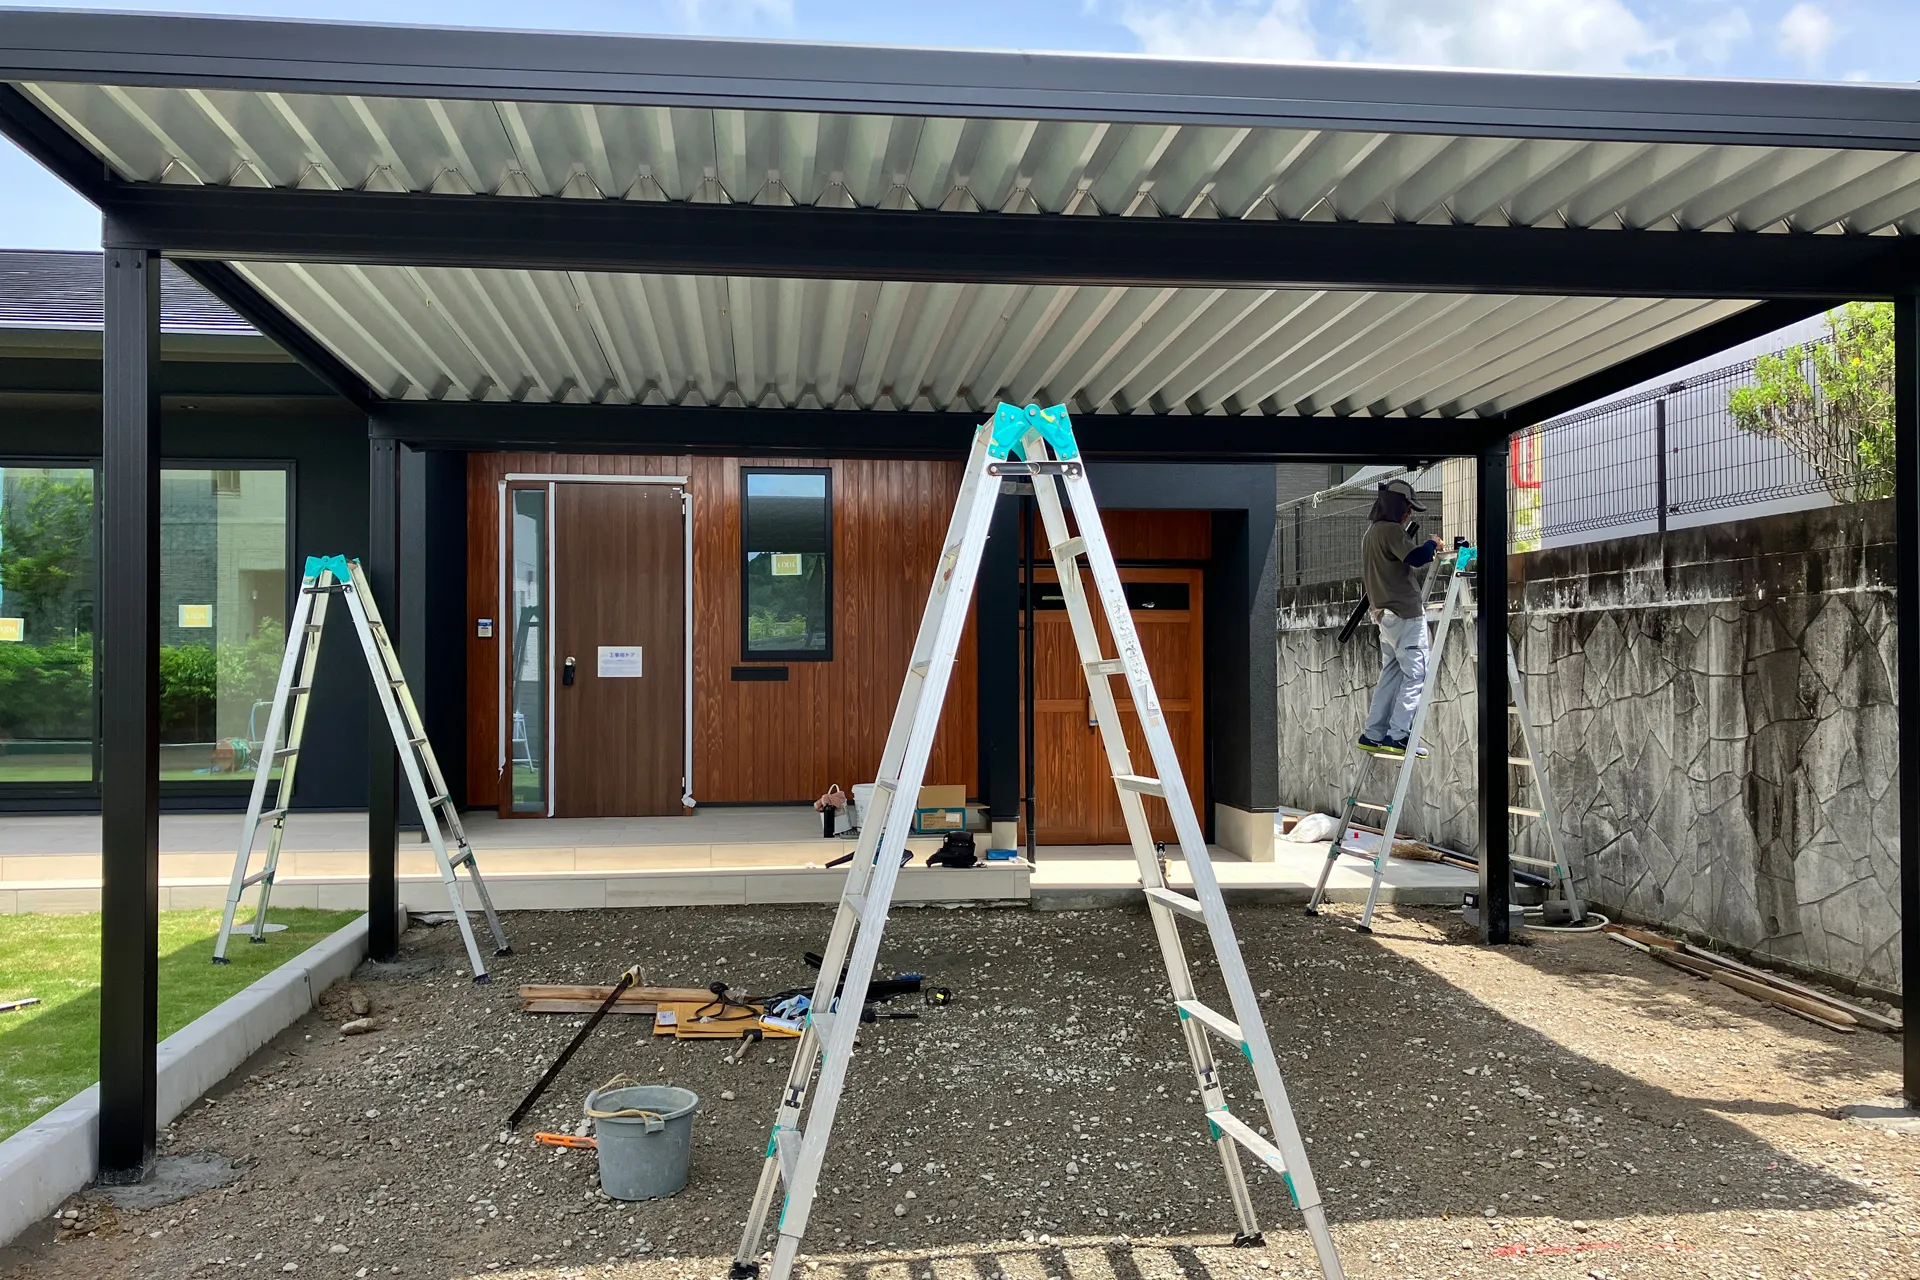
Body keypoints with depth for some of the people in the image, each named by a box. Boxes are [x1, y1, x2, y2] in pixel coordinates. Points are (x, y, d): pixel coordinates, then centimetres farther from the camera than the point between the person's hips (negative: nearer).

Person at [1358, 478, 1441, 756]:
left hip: (1385, 614, 10)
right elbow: (1416, 557, -26)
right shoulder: (1392, 530, -13)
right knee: (1416, 674, -8)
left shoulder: (1370, 532, 18)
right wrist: (1432, 544, -7)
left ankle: (1373, 735, 10)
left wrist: (1425, 556, 18)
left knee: (1391, 674, 11)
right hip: (1406, 614, -10)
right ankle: (1397, 736, -14)